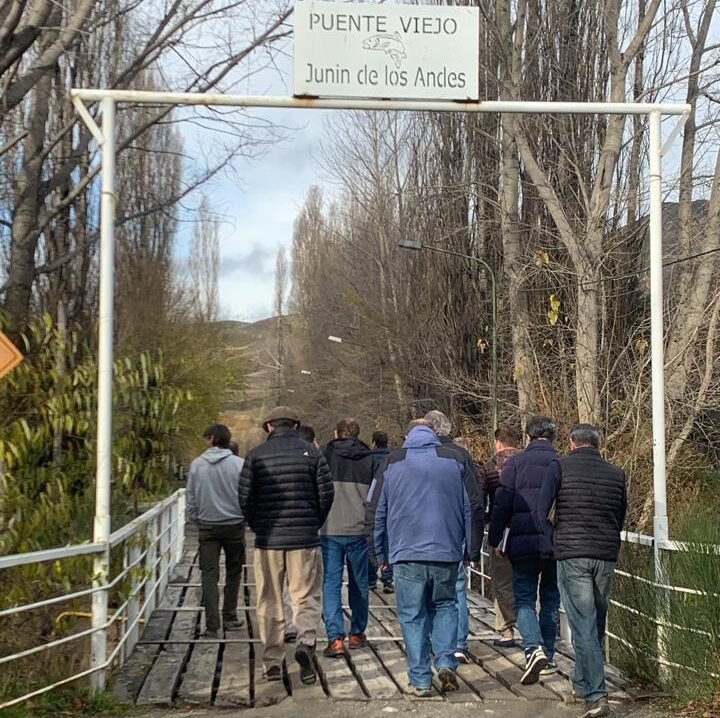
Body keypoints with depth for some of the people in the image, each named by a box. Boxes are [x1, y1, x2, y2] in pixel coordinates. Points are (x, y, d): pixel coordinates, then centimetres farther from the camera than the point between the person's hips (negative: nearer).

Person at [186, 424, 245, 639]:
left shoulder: (197, 464, -1)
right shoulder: (239, 464, -7)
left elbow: (191, 498, 4)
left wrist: (195, 519, 16)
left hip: (207, 526, 1)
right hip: (234, 524, 0)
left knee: (209, 574, 2)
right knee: (233, 572, 15)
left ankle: (212, 624, -5)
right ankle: (229, 617, 21)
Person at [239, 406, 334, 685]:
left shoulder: (256, 456, 1)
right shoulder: (311, 452, 1)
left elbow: (244, 497, -3)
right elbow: (326, 493, -2)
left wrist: (258, 526, 11)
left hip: (267, 539, 1)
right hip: (304, 539, -1)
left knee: (269, 602, 10)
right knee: (306, 597, 5)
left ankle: (272, 662, 13)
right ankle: (306, 642, -19)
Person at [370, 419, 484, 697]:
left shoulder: (392, 462, 5)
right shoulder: (455, 460, 6)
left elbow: (377, 510, 7)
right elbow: (474, 507, 5)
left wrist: (381, 552, 15)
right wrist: (473, 550, 12)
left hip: (407, 552, -1)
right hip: (446, 552, 1)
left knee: (412, 616, 4)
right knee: (444, 605, 19)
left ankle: (420, 680, 3)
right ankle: (446, 662, 2)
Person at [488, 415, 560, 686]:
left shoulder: (515, 463, -3)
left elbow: (502, 505, -4)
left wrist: (495, 540, 5)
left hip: (524, 543, -2)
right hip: (557, 544, 3)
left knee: (524, 599, 4)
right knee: (550, 600, 15)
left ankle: (534, 648, -18)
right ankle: (547, 658, 19)